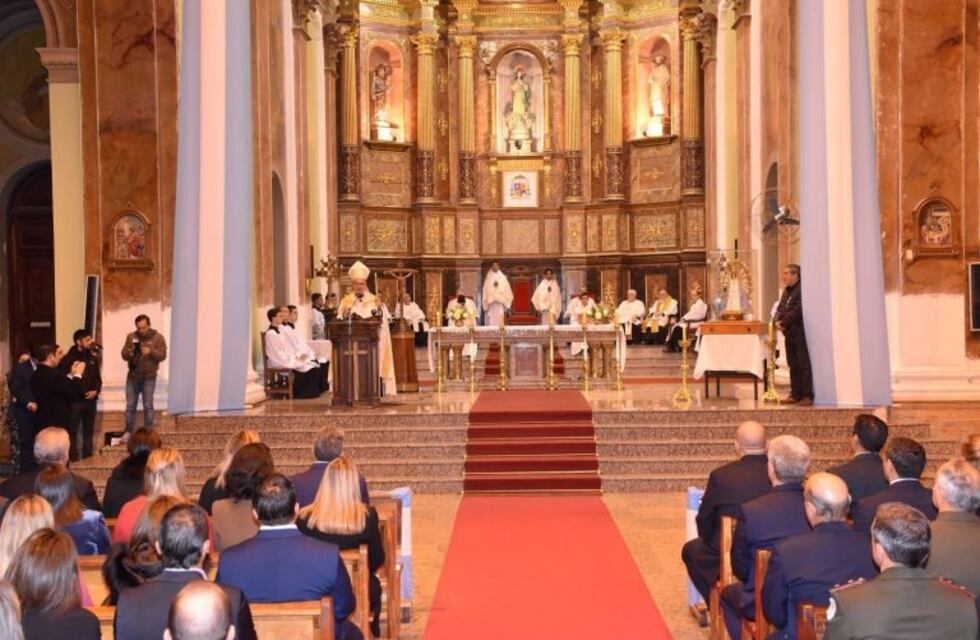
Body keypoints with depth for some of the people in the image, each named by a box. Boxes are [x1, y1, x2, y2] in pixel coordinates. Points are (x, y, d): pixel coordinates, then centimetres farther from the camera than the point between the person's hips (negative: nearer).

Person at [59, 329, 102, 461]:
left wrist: (96, 390, -1)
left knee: (89, 430, 12)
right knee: (72, 430, -4)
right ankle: (72, 459, 2)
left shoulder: (93, 358, 11)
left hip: (90, 400, 6)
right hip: (75, 400, -6)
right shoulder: (69, 359, -7)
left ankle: (88, 457, 22)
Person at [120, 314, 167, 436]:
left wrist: (151, 352, -28)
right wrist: (129, 353, -22)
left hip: (149, 377, -2)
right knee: (130, 406, 7)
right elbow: (124, 355, 1)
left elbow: (162, 355, -11)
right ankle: (129, 431, 16)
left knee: (148, 406, 2)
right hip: (133, 376, 3)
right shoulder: (131, 337, 4)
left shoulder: (158, 337, -4)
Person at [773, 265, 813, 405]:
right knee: (793, 365, 12)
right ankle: (796, 394, 17)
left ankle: (807, 395, -3)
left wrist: (784, 322, -14)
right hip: (789, 333, 9)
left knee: (804, 365, -6)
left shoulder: (802, 290, -13)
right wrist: (777, 321, -3)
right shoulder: (786, 291, 17)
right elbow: (780, 308, 16)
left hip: (800, 332, -9)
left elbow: (797, 311, -20)